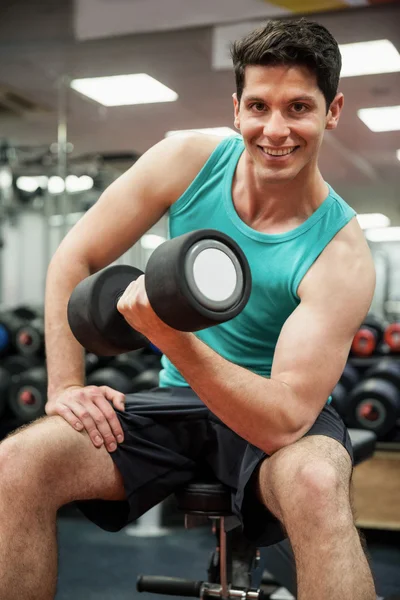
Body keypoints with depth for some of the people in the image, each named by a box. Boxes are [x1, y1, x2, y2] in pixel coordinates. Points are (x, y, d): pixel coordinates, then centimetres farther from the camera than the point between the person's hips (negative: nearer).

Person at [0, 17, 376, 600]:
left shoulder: (341, 254, -20)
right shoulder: (189, 160, -10)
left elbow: (286, 418, -27)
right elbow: (74, 259, -3)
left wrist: (173, 339, -41)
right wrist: (66, 388, -11)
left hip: (278, 417, -3)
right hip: (179, 401, 3)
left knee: (317, 481, -39)